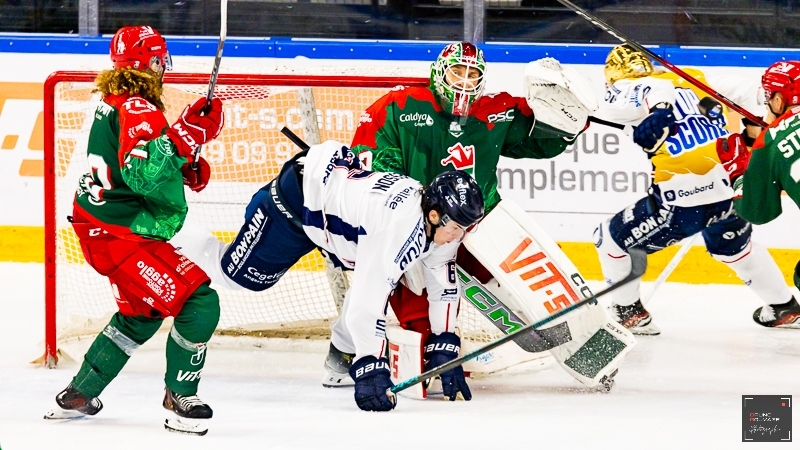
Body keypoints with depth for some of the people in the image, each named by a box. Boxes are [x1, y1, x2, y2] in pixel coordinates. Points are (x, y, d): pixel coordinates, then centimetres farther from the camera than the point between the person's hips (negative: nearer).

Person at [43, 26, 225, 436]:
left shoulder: (114, 101, 11)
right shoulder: (139, 110, -20)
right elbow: (143, 174, -33)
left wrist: (186, 169, 7)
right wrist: (187, 134, -33)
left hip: (98, 226, 11)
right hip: (121, 237, -11)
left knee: (142, 312, 28)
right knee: (199, 303, -11)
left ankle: (78, 394, 34)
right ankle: (181, 400, 0)